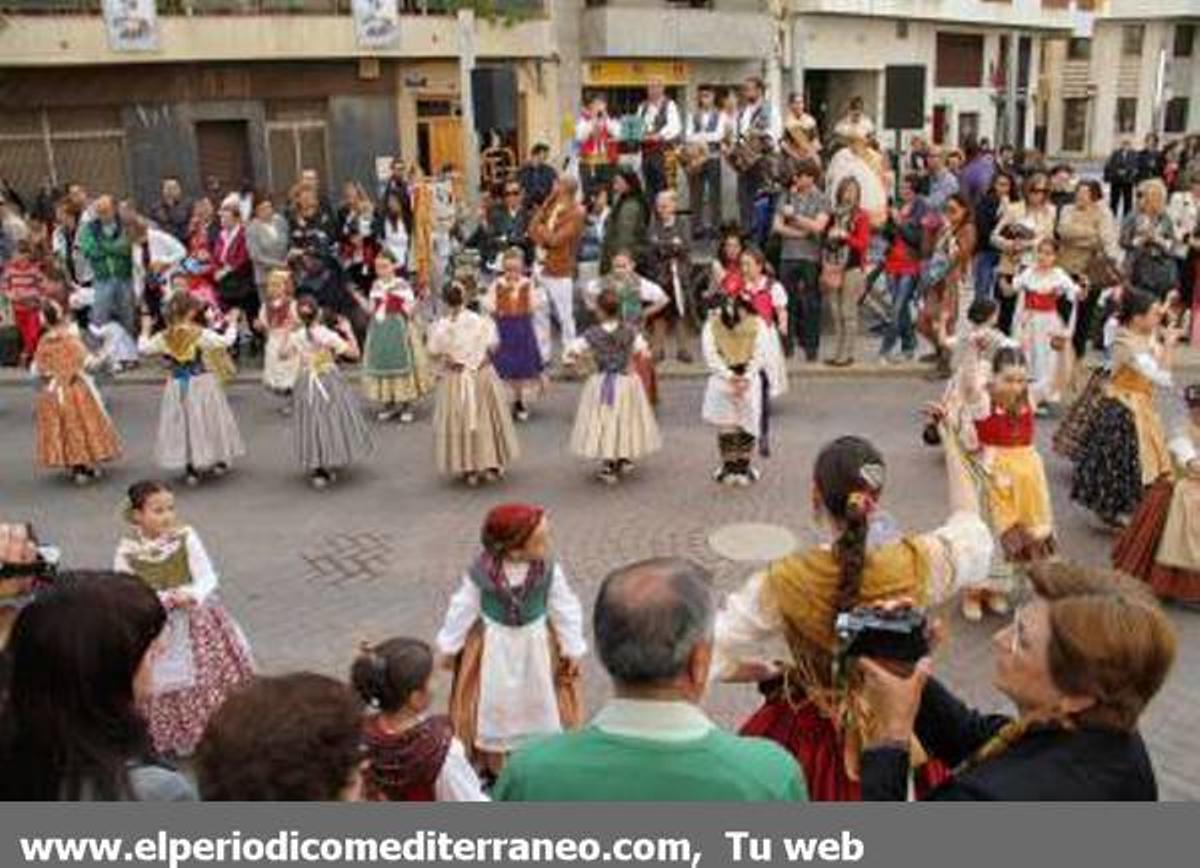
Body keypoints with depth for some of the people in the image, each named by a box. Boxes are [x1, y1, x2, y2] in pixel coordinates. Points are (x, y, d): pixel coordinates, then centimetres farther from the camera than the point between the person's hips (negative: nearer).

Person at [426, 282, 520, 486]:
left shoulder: (441, 326, -12)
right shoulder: (480, 321, -11)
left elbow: (434, 353, -7)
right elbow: (493, 345, -5)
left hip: (455, 378, -1)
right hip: (482, 375, 1)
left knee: (460, 421, 10)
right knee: (486, 419, 14)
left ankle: (468, 470, 14)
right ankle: (491, 466, 20)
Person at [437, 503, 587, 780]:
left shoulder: (549, 570, -20)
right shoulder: (481, 572, -24)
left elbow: (565, 609, -7)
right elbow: (463, 609, -9)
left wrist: (572, 648, -2)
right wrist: (449, 646, 1)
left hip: (537, 645, 1)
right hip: (493, 646, -1)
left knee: (538, 702, 16)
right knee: (493, 705, 15)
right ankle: (491, 764, 38)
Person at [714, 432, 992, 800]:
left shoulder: (782, 583, -26)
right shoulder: (919, 563, -20)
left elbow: (714, 657, -18)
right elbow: (970, 523, 4)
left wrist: (773, 672, 0)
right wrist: (952, 442, 14)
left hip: (810, 735, -2)